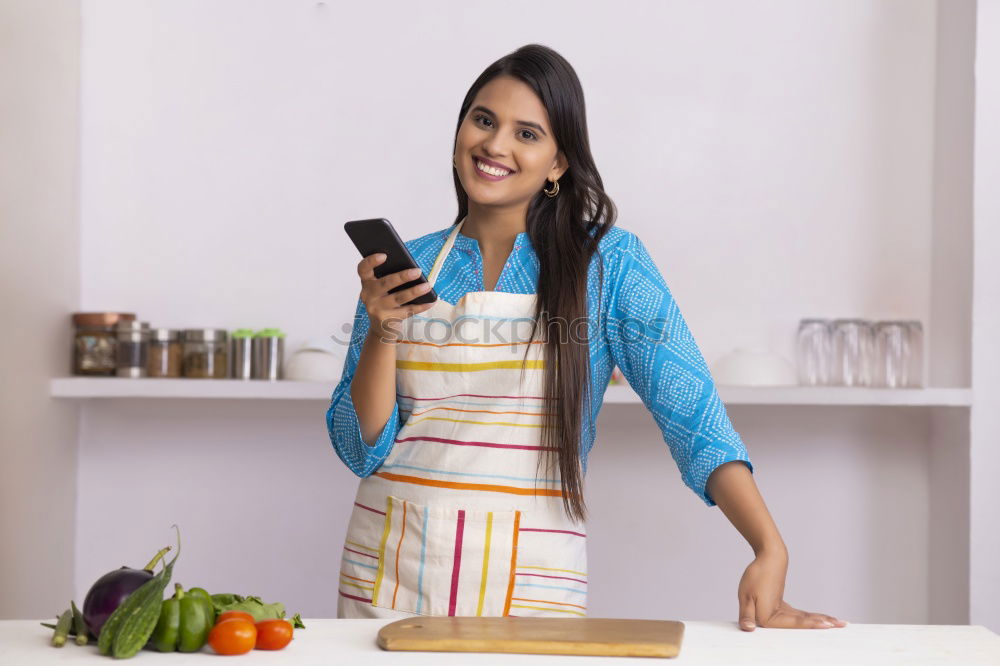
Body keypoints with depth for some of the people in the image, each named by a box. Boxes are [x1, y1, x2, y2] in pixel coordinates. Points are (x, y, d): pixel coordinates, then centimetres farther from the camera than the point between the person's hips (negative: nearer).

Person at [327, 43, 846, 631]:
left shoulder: (606, 261, -4)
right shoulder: (405, 269, 4)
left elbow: (695, 418, -11)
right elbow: (362, 450, 2)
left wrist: (770, 552, -22)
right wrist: (383, 330, -13)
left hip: (529, 578, -2)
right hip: (391, 563, 2)